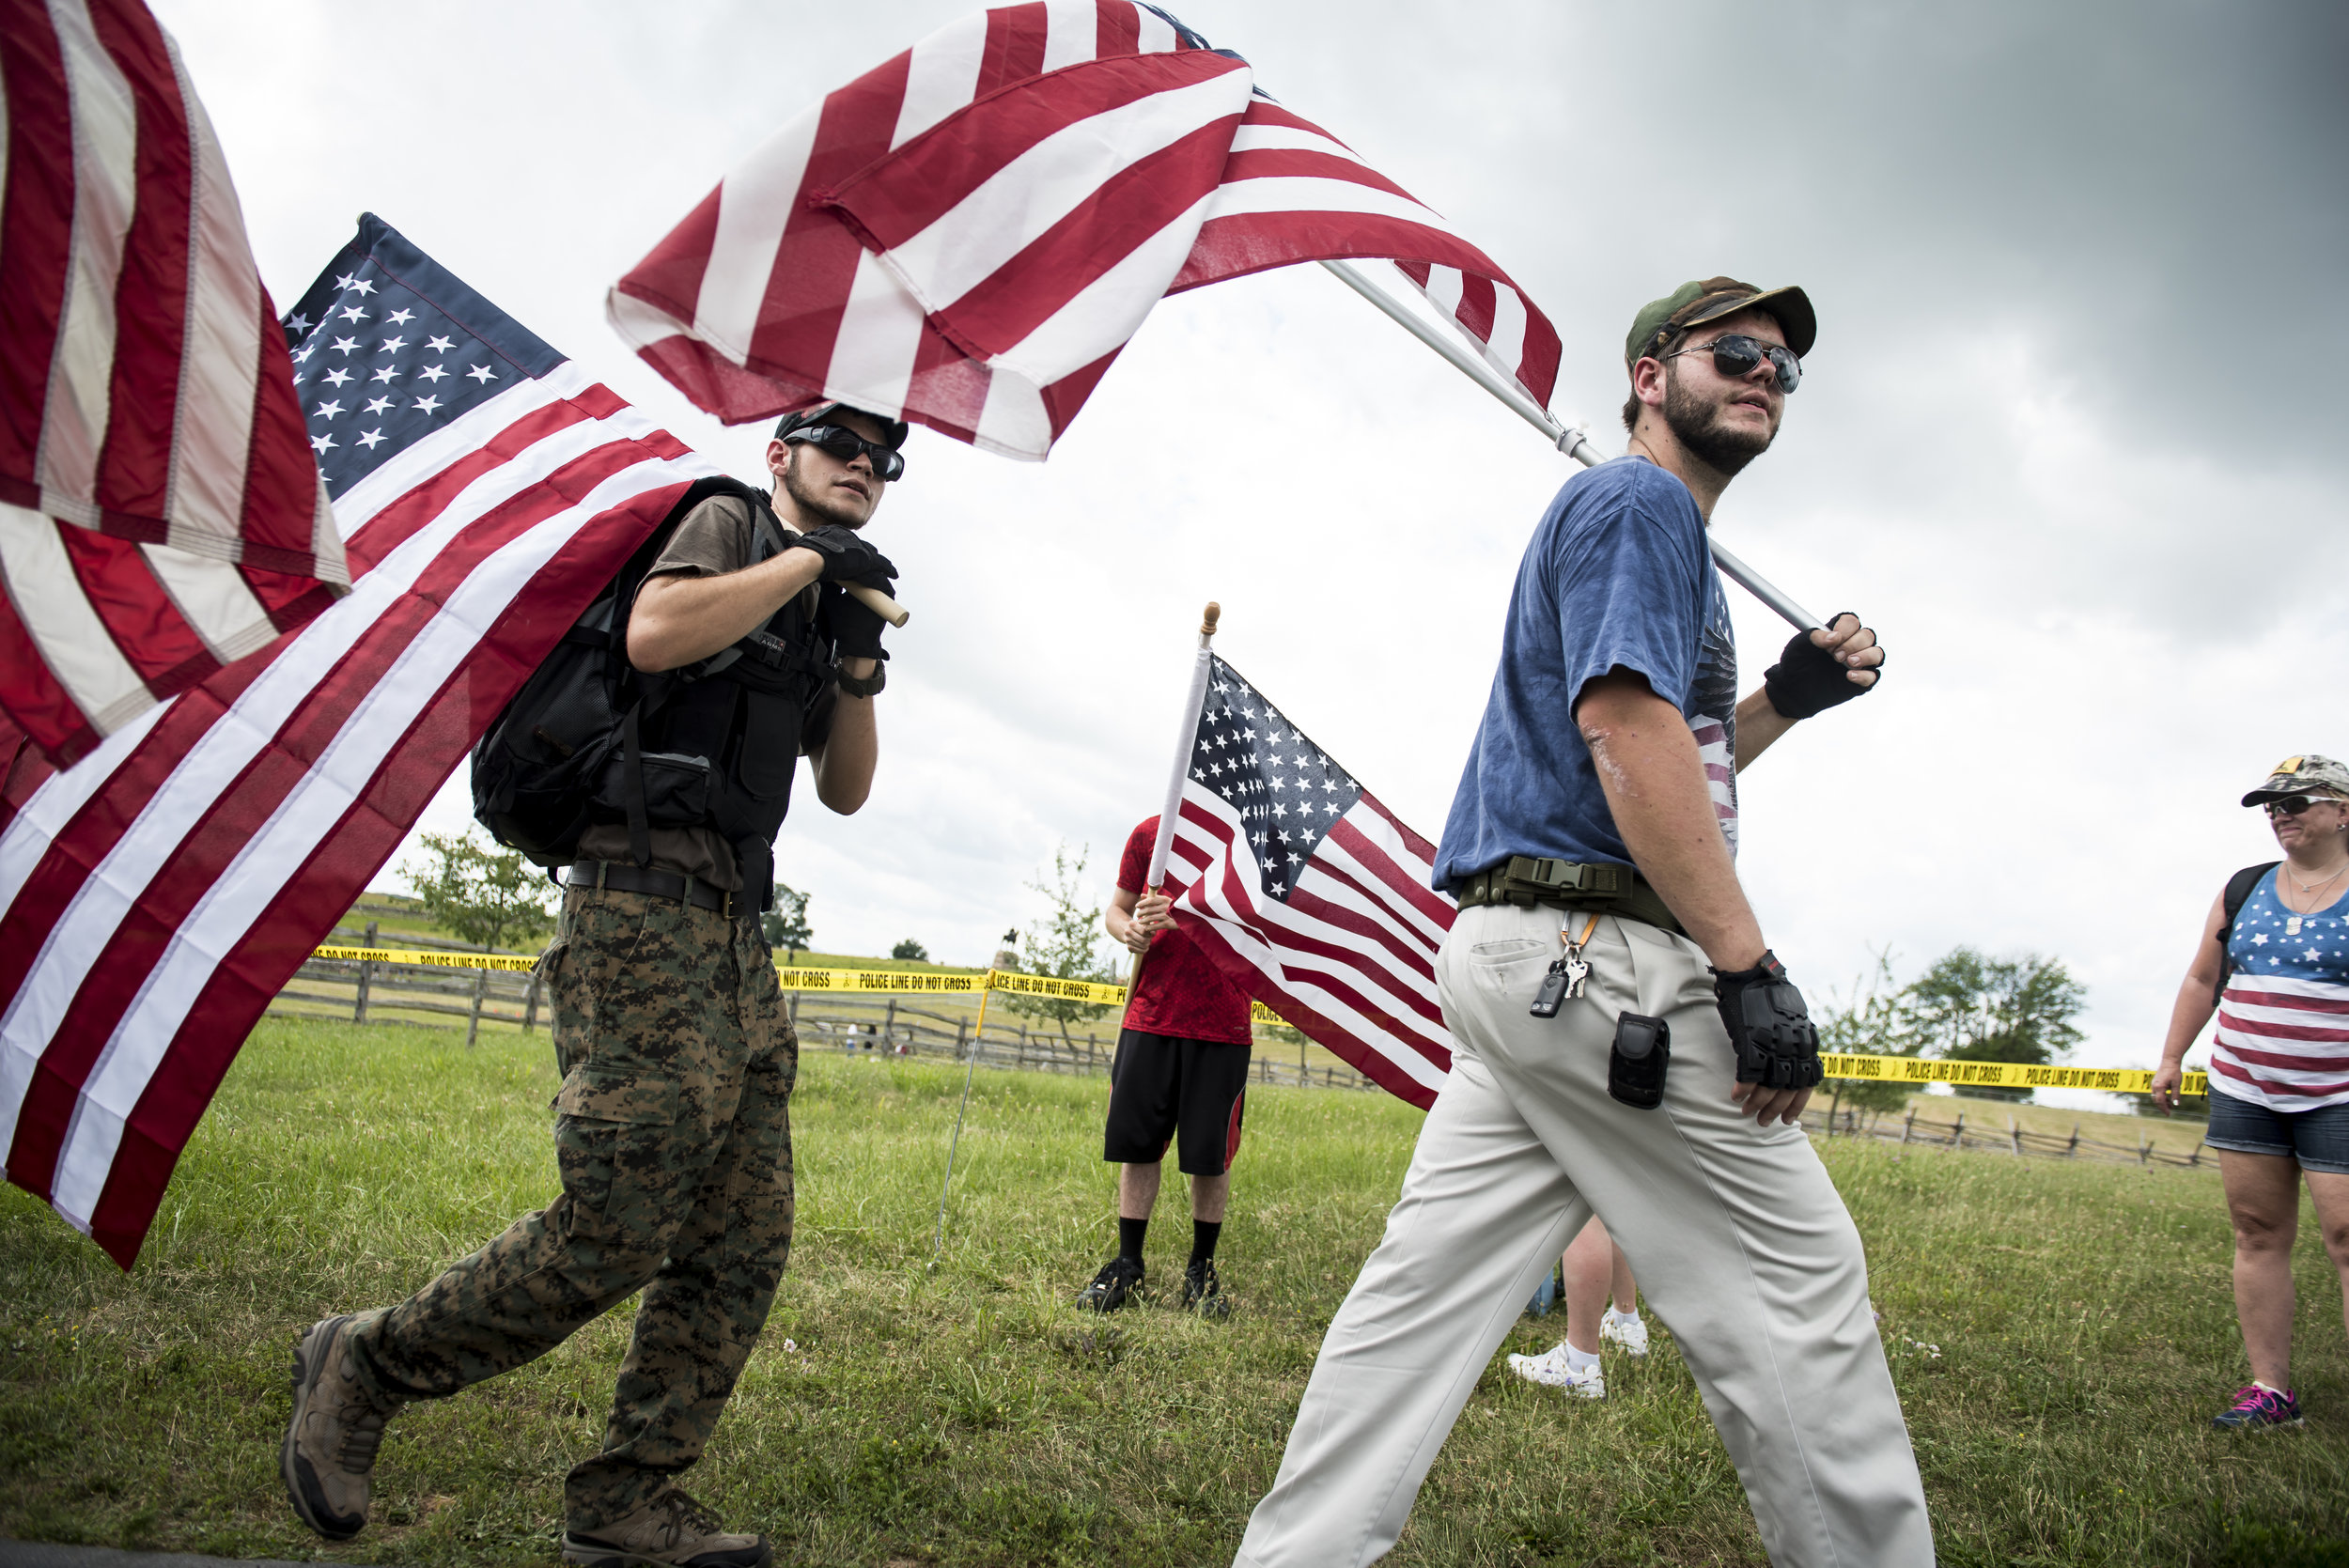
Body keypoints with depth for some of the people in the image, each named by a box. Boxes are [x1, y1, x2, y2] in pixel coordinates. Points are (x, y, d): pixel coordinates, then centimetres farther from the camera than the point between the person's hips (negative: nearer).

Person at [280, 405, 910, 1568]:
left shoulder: (821, 604, 24)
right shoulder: (730, 520, 3)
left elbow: (844, 791, 23)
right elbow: (654, 633, -19)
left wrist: (857, 678, 6)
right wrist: (809, 557, -10)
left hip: (734, 935, 9)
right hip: (644, 913, -9)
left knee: (742, 1244, 3)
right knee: (616, 1228, -12)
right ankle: (363, 1367, 10)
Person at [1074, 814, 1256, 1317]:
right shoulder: (1150, 833, 8)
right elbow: (1116, 908, 17)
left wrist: (1184, 915, -23)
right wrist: (1128, 929, -7)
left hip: (1222, 1024, -2)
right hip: (1151, 1015, 2)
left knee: (1211, 1153, 4)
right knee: (1136, 1142, 6)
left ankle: (1202, 1268, 21)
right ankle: (1128, 1262, 21)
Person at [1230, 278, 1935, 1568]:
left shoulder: (1654, 522, 29)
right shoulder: (1638, 500, -3)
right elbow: (1626, 734, -18)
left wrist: (1785, 697, 17)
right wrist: (1751, 968, -20)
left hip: (1520, 962, 10)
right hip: (1598, 953, -10)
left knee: (1433, 1278, 6)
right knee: (1796, 1281, -1)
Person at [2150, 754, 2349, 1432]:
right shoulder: (2245, 889, 11)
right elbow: (2202, 981, 17)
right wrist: (2171, 1059, 15)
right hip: (2242, 1091, 5)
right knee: (2258, 1235, 6)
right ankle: (2270, 1391, 12)